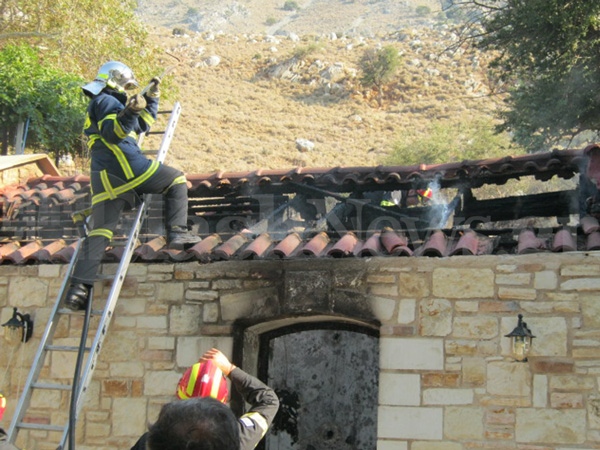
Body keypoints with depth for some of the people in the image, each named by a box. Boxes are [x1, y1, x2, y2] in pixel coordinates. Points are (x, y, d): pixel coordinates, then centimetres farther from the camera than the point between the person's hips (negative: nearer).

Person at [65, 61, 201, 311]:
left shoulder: (103, 104, 35)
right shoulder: (105, 100, 5)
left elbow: (142, 124, 38)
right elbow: (112, 132, -14)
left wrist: (152, 97, 35)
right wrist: (128, 113, -29)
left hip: (102, 178, 9)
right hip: (125, 165, -9)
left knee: (99, 232, 3)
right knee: (176, 180, 10)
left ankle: (78, 287, -8)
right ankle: (177, 233, -5)